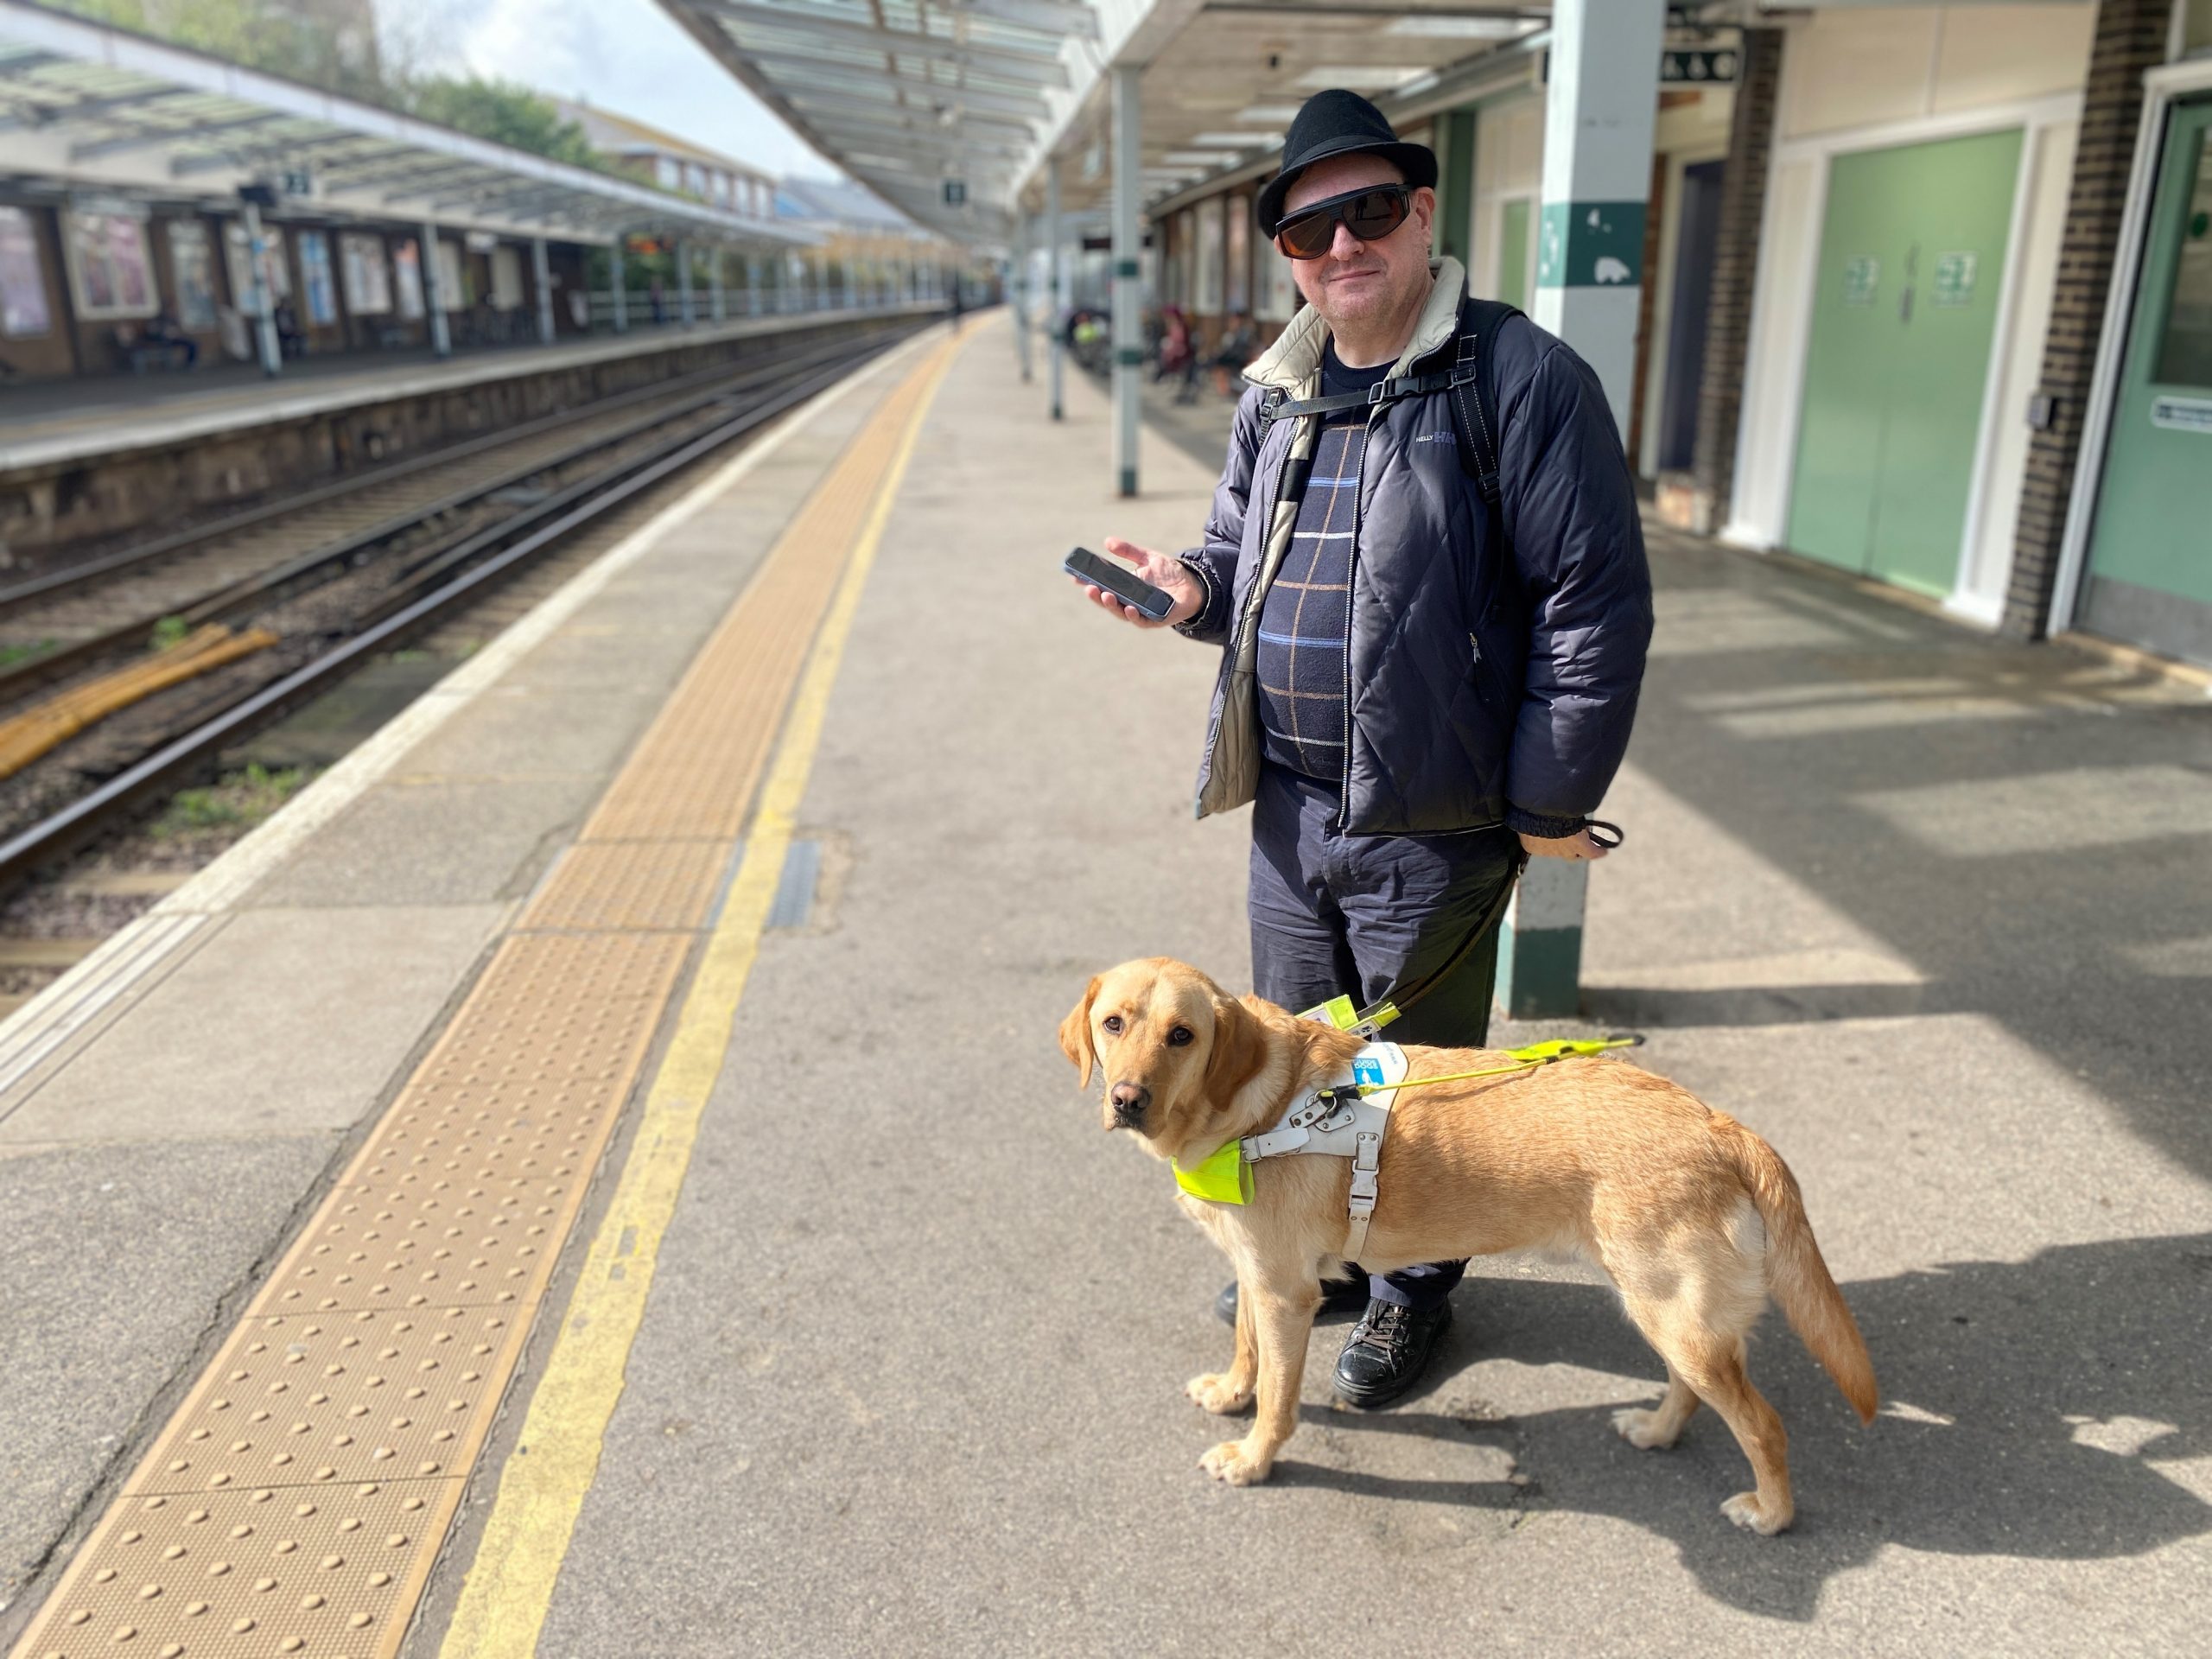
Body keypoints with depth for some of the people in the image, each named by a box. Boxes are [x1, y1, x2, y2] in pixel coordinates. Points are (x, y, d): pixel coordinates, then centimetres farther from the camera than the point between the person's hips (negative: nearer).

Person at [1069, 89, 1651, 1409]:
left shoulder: (1522, 378, -13)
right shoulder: (1275, 396, 8)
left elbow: (1598, 603, -14)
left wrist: (1552, 806, -14)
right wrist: (1192, 588, -5)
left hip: (1434, 830, -6)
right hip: (1291, 810, 7)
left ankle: (1414, 1288, 37)